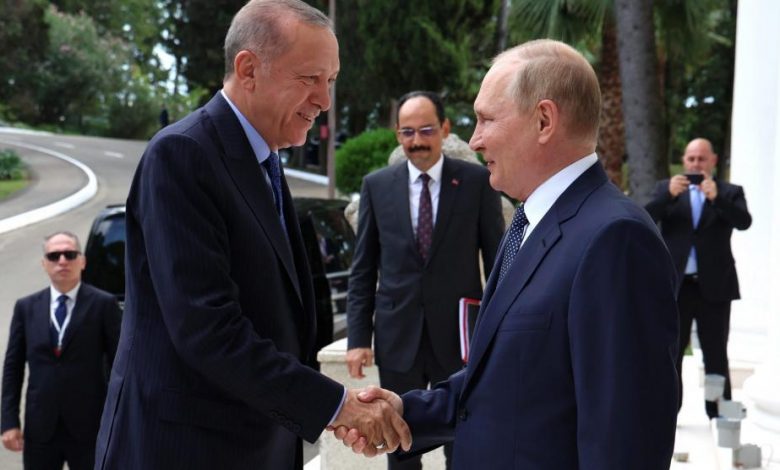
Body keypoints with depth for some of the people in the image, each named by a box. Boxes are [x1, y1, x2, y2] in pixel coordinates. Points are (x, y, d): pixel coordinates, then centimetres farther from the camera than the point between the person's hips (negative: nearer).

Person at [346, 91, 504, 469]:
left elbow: (497, 261, 1)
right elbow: (363, 270, 5)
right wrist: (358, 337, 0)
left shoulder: (477, 181, -2)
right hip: (397, 338, 2)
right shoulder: (377, 185, 3)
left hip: (459, 336, -1)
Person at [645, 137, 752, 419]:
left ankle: (719, 414, 11)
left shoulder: (730, 192, 6)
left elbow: (744, 221, -11)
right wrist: (668, 195, -21)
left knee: (716, 354, 5)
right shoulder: (666, 188, 8)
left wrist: (717, 197, -25)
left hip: (714, 286, -1)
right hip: (675, 285, 1)